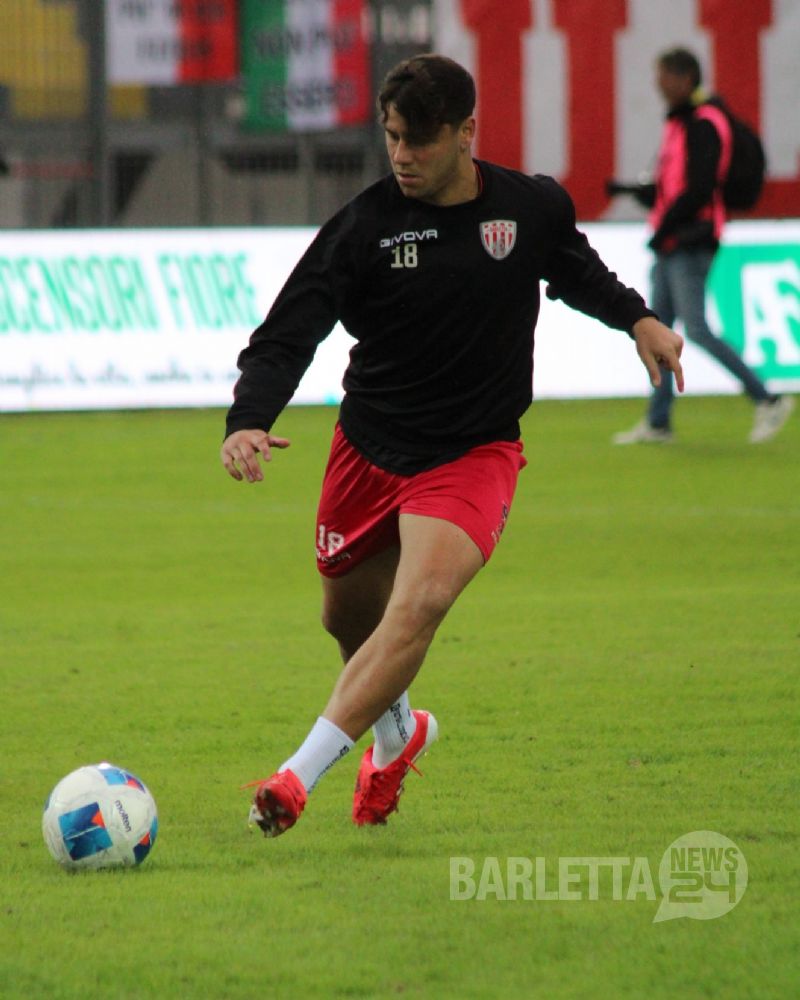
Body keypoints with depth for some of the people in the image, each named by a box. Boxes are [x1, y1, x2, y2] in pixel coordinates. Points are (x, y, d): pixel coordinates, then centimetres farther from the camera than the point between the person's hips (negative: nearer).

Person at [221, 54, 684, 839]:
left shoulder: (533, 208, -5)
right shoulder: (363, 227, -13)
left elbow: (575, 271, 20)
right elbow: (286, 337, -19)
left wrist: (636, 318, 6)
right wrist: (248, 422, -35)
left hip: (473, 456, -2)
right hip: (369, 445, 2)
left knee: (419, 604, -26)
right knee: (349, 617, 18)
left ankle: (297, 780, -29)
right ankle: (398, 734, 53)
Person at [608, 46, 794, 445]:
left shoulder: (705, 124, -13)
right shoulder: (678, 123, 17)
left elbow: (698, 189, -21)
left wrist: (664, 229, -18)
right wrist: (628, 189, 9)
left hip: (690, 245, -10)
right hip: (670, 247, 10)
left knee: (696, 330, -12)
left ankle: (768, 400, -7)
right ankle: (658, 423, 14)